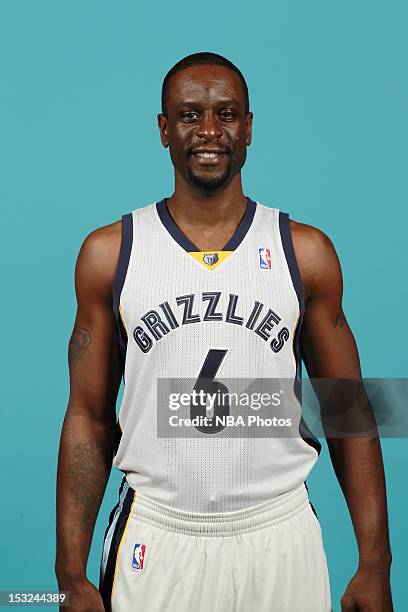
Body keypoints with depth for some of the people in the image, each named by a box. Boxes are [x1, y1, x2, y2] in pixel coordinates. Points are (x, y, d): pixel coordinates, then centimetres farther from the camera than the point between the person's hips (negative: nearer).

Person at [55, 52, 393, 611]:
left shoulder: (306, 252, -1)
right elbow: (90, 417, 1)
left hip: (280, 536, 1)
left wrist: (375, 565, -2)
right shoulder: (110, 254, -1)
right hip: (155, 539, 0)